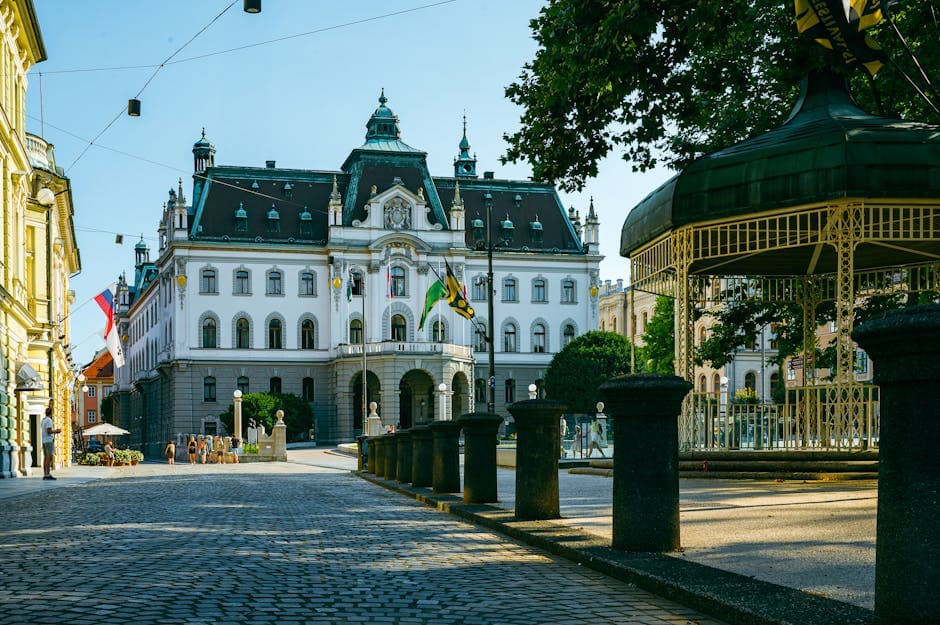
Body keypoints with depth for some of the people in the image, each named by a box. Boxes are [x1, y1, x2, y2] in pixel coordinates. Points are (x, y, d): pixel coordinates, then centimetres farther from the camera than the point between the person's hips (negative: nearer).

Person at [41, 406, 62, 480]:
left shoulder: (42, 421, 17)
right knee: (49, 458, -10)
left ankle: (45, 475, 5)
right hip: (49, 441, -9)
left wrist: (55, 432, 20)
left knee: (45, 458, 7)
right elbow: (49, 431, -21)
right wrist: (56, 430, -6)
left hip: (44, 441, 9)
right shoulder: (49, 420, -12)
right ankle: (48, 475, -14)